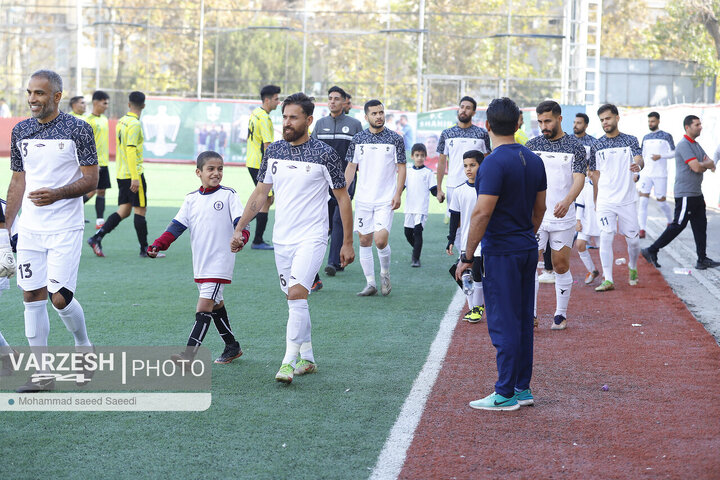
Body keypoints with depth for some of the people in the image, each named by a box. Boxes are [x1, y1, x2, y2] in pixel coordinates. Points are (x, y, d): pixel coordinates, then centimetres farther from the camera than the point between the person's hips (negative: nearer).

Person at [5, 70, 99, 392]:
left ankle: (83, 346, 20)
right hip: (29, 229, 5)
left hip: (65, 229, -5)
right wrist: (5, 225, 13)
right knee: (32, 296, 2)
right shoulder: (21, 131, 9)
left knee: (60, 297, -10)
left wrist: (56, 194, -21)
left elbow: (91, 180, -6)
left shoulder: (78, 130, -6)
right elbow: (18, 181, 16)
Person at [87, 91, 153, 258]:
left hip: (121, 174, 8)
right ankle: (145, 248, 5)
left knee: (124, 211, 9)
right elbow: (131, 150, -21)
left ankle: (97, 238, 0)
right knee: (140, 210, 0)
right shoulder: (134, 124, -14)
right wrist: (135, 178, -22)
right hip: (133, 174, -8)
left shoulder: (121, 121, 12)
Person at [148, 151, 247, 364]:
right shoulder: (191, 199, 10)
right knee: (215, 305, 15)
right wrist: (157, 245, -4)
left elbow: (239, 220, -8)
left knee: (204, 307, -12)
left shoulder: (228, 195, -1)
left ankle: (189, 354, -19)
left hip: (219, 263, -6)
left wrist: (241, 235, -30)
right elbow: (177, 226, 8)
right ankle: (232, 347, 29)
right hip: (200, 264, 6)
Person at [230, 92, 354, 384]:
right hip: (281, 238, 5)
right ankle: (307, 359, 23)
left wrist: (347, 242, -2)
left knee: (297, 294, -20)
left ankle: (289, 362, -17)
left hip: (312, 237, -5)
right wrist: (239, 229, 7)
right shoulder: (273, 151, 6)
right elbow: (260, 193, 14)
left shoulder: (324, 154, -8)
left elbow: (343, 197, -2)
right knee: (295, 298, 11)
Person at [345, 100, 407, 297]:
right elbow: (351, 167, 11)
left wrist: (398, 194, -7)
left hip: (386, 200, -3)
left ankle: (385, 274, 13)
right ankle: (370, 283, 14)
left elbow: (401, 168, 2)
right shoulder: (358, 139, 5)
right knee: (365, 240, 4)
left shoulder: (395, 139, -1)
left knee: (381, 240, -14)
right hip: (363, 199, 3)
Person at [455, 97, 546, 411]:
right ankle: (523, 388, 18)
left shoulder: (494, 163, -17)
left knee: (504, 324, -4)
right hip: (528, 250, 8)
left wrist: (467, 258, -15)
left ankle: (506, 394, 0)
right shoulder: (534, 160, 7)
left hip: (501, 252, -8)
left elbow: (482, 213, -20)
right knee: (523, 321, 12)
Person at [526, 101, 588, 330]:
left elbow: (579, 178, -12)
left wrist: (567, 201, -30)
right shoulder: (532, 145, 6)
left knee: (561, 267, 5)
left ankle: (561, 315, 18)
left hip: (563, 217, -2)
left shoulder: (575, 147, -2)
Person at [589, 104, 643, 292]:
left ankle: (632, 269, 33)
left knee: (632, 238, 5)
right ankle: (608, 280, -11)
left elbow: (639, 160, -11)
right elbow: (596, 174, 13)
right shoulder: (597, 146, 6)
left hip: (627, 199, 0)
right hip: (605, 200, 0)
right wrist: (596, 198, 5)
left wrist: (638, 165, -33)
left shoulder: (630, 140, 3)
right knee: (606, 236, -13)